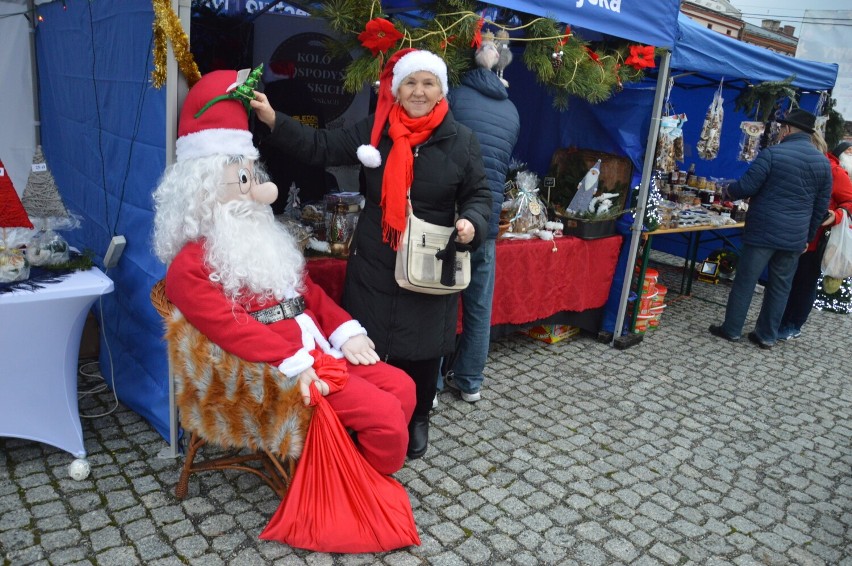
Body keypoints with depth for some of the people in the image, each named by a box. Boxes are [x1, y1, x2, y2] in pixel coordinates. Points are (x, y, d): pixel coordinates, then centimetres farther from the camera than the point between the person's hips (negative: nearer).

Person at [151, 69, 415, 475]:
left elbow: (308, 289, 17)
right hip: (280, 367, -9)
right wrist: (293, 363, -26)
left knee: (401, 387, 1)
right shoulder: (189, 266, -7)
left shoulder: (257, 237, 21)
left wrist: (345, 331, 2)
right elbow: (229, 327, -19)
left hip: (321, 348, 9)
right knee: (384, 415, -16)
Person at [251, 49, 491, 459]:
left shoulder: (460, 140, -1)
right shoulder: (373, 130, 2)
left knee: (422, 348, 11)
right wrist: (271, 119, -9)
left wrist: (472, 222, -17)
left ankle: (417, 421, 35)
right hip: (373, 262, 1)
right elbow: (319, 148, 1)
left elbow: (478, 194, 5)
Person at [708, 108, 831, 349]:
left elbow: (746, 187, -11)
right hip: (795, 237, 5)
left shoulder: (771, 154, -10)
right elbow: (821, 207, 11)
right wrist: (808, 237, 19)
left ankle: (731, 329, 12)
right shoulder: (824, 162, 8)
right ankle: (767, 335, 18)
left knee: (745, 281, 4)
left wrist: (729, 191, 11)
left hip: (763, 232, -5)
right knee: (780, 286, 12)